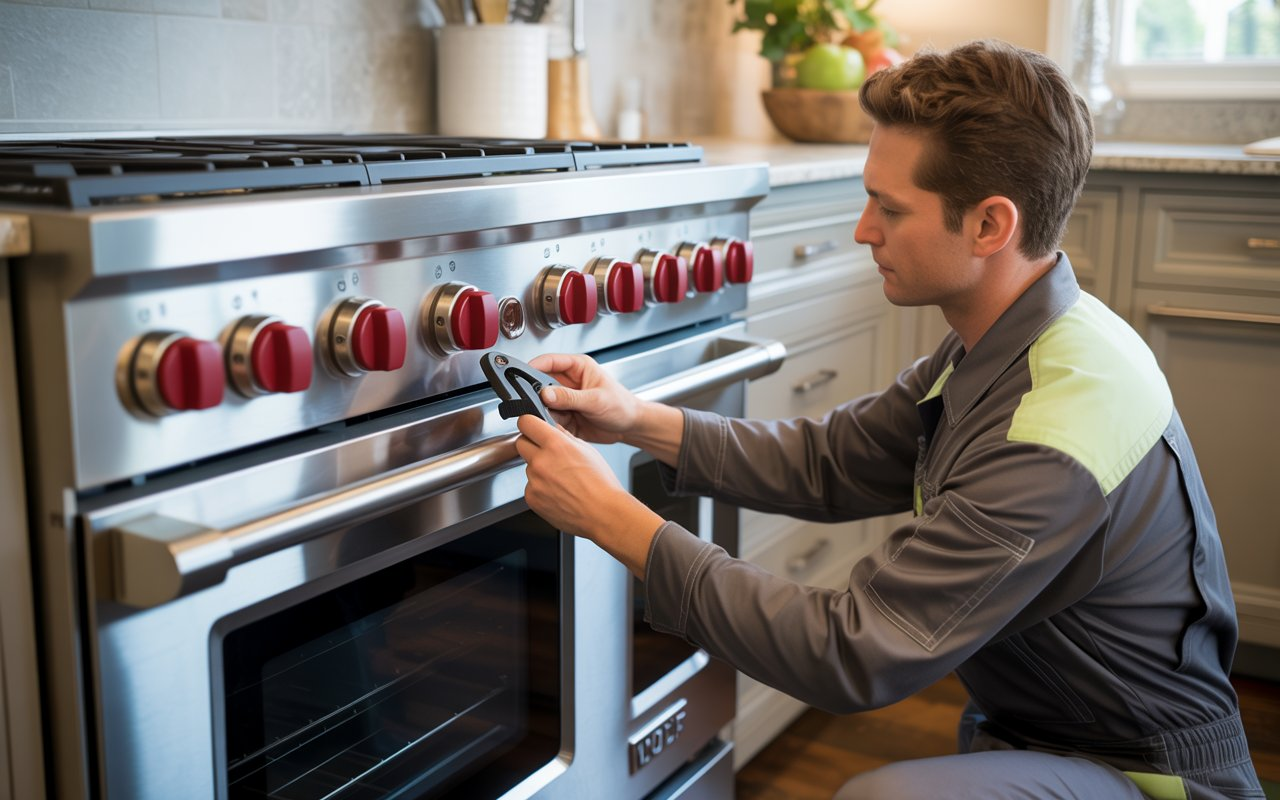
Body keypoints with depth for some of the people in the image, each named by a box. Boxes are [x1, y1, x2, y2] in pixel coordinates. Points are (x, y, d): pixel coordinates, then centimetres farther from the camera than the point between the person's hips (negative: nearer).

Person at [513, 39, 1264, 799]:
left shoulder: (1057, 437, -32)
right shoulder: (996, 347, -1)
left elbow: (850, 656, -29)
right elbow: (831, 460, 8)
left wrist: (615, 521, -24)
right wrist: (640, 420, -4)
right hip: (1024, 734, 9)